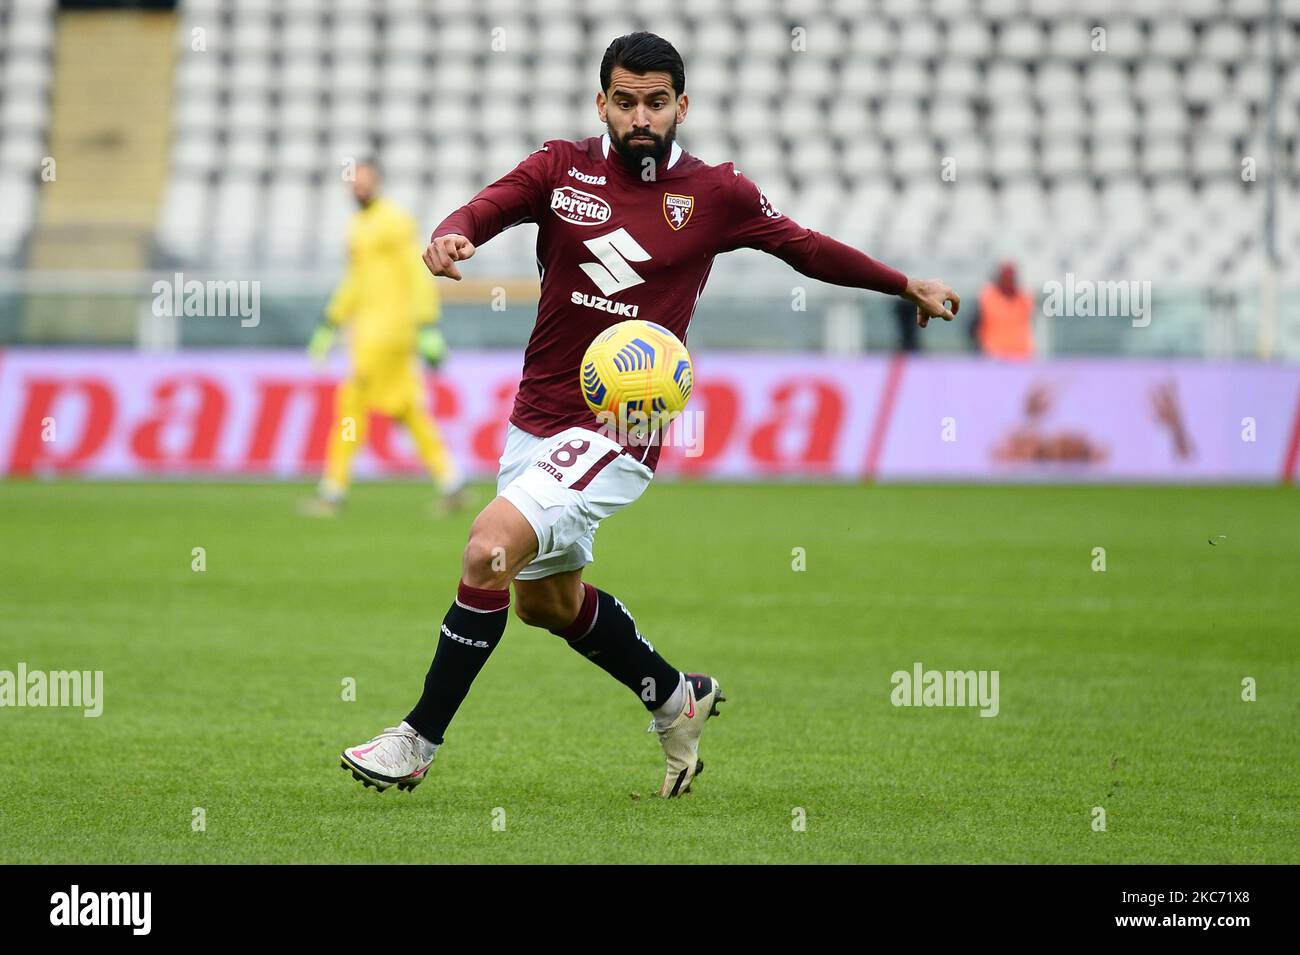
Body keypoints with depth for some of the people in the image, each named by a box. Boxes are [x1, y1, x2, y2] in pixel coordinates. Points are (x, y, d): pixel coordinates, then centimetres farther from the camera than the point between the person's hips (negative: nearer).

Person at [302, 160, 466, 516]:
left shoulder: (394, 221, -10)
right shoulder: (357, 228, 18)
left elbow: (419, 274, -14)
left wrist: (428, 330, -20)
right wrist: (329, 326, 25)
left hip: (391, 323, -9)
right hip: (367, 324, 9)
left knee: (352, 402, -10)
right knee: (406, 409, 8)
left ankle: (332, 493, -7)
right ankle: (452, 485, 10)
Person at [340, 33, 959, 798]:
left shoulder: (716, 193, -2)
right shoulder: (563, 168, 2)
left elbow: (805, 248, 14)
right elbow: (481, 212, -9)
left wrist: (906, 285, 20)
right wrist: (450, 239, -33)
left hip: (618, 431, -5)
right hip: (538, 417, 5)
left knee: (492, 550, -23)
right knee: (546, 599, 20)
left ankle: (419, 741, -13)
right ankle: (677, 699, 44)